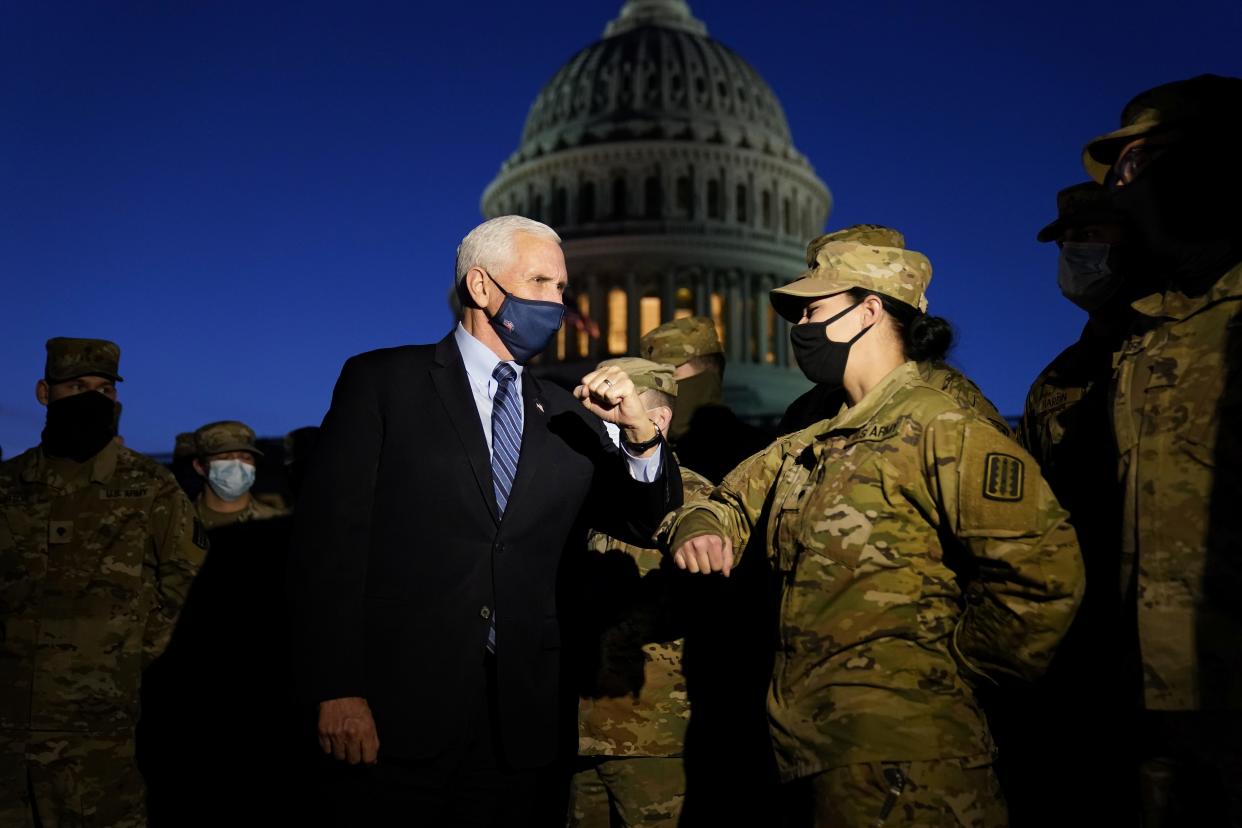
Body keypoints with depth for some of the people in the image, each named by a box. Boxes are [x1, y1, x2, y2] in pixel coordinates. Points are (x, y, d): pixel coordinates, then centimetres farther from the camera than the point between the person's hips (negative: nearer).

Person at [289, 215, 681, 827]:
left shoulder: (570, 419, 10)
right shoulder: (381, 382, -1)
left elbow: (647, 524, 10)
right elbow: (330, 536, -6)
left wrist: (641, 433, -8)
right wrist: (337, 690, -12)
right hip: (399, 713, -3)